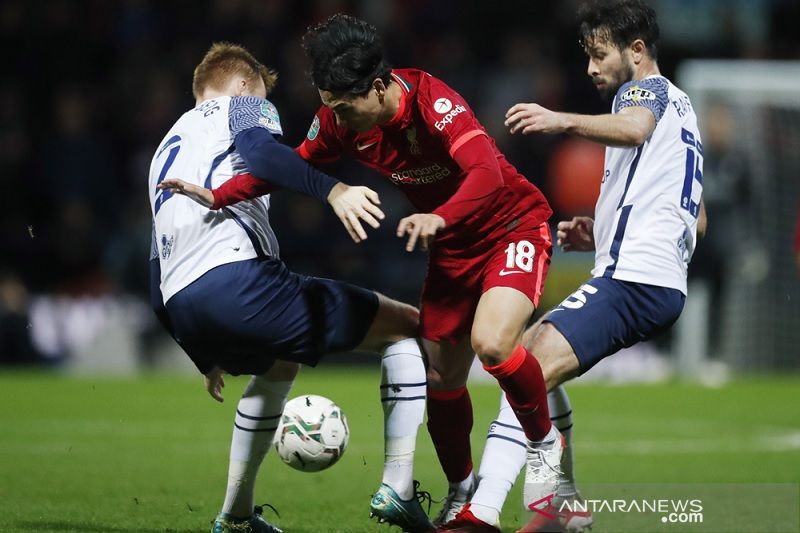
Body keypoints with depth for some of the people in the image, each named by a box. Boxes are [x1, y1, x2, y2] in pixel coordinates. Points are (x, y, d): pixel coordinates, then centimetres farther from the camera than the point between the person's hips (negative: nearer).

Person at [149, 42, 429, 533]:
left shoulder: (166, 148, 35)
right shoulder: (244, 107, 15)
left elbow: (158, 280, 33)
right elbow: (260, 152, -12)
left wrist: (206, 358, 39)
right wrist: (334, 190, -28)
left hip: (180, 310, 8)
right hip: (237, 280, -8)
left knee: (278, 366, 39)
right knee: (409, 327, 4)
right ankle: (397, 487, -7)